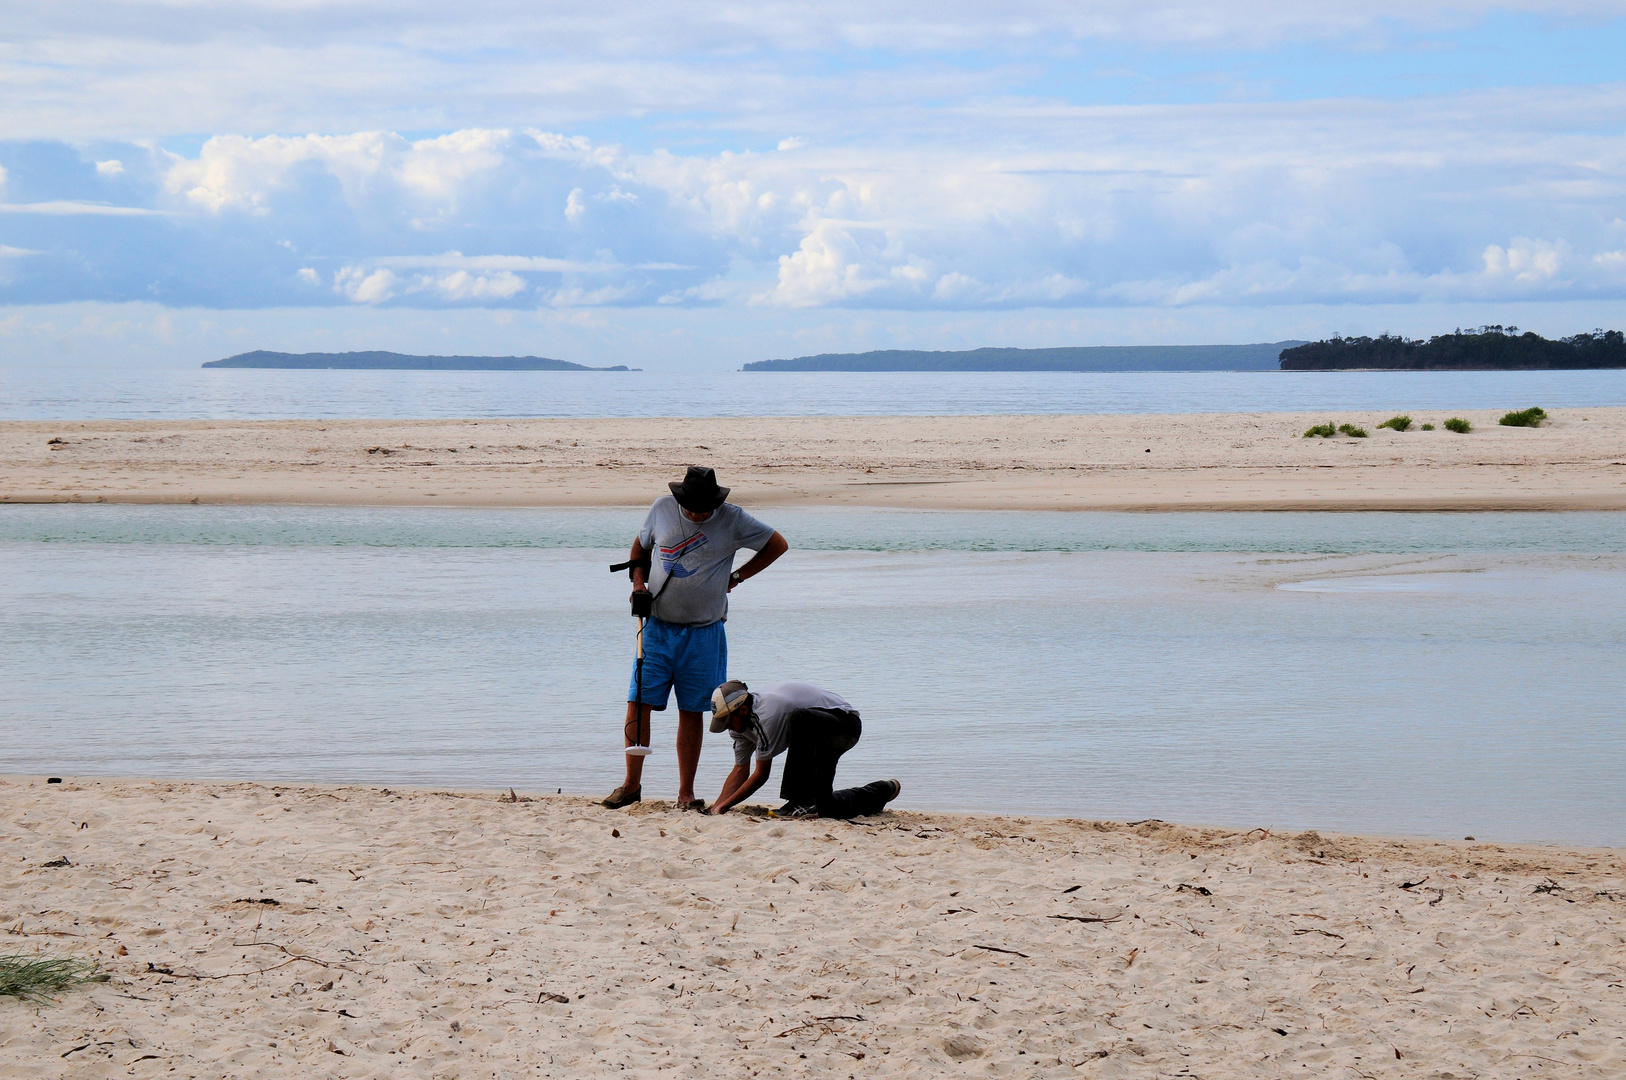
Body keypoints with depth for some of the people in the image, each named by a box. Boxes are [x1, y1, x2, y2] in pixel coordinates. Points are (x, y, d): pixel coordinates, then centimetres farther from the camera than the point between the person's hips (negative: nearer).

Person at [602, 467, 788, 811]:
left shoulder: (732, 519, -4)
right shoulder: (662, 509, 1)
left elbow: (778, 545, 7)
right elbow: (641, 546, 18)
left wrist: (736, 577, 4)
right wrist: (638, 581, 1)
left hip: (703, 633, -1)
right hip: (657, 626, 1)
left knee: (691, 713, 2)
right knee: (638, 702, -6)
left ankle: (686, 793, 10)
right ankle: (631, 784, 4)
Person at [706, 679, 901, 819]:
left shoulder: (766, 714, -31)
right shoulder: (740, 719, -3)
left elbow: (761, 774, -25)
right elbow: (740, 771, 3)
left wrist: (723, 806, -21)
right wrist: (716, 807, -9)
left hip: (847, 724, -10)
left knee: (799, 719, -40)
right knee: (822, 805, 5)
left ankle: (803, 803, -35)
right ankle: (881, 792, 32)